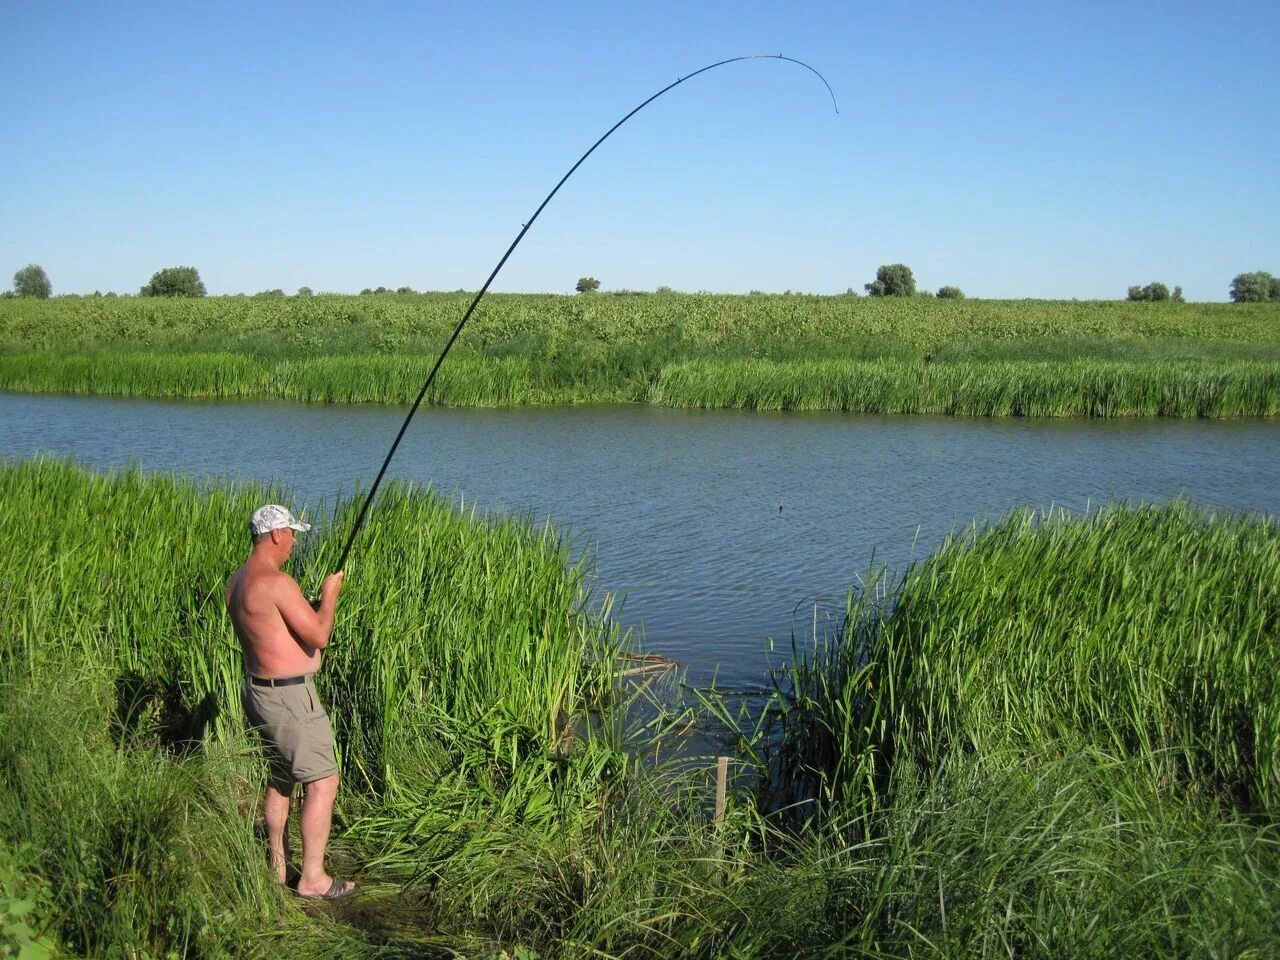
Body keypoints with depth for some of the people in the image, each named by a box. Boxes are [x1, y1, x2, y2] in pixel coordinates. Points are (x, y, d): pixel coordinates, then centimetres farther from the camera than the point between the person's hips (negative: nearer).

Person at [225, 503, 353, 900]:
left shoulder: (238, 580, 9)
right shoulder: (277, 582, -22)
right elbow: (319, 636, -19)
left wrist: (311, 608, 18)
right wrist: (329, 595, -4)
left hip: (259, 688, 10)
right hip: (289, 696, -10)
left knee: (281, 777, 22)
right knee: (322, 781, -2)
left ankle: (277, 865, 32)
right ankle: (312, 878, 2)